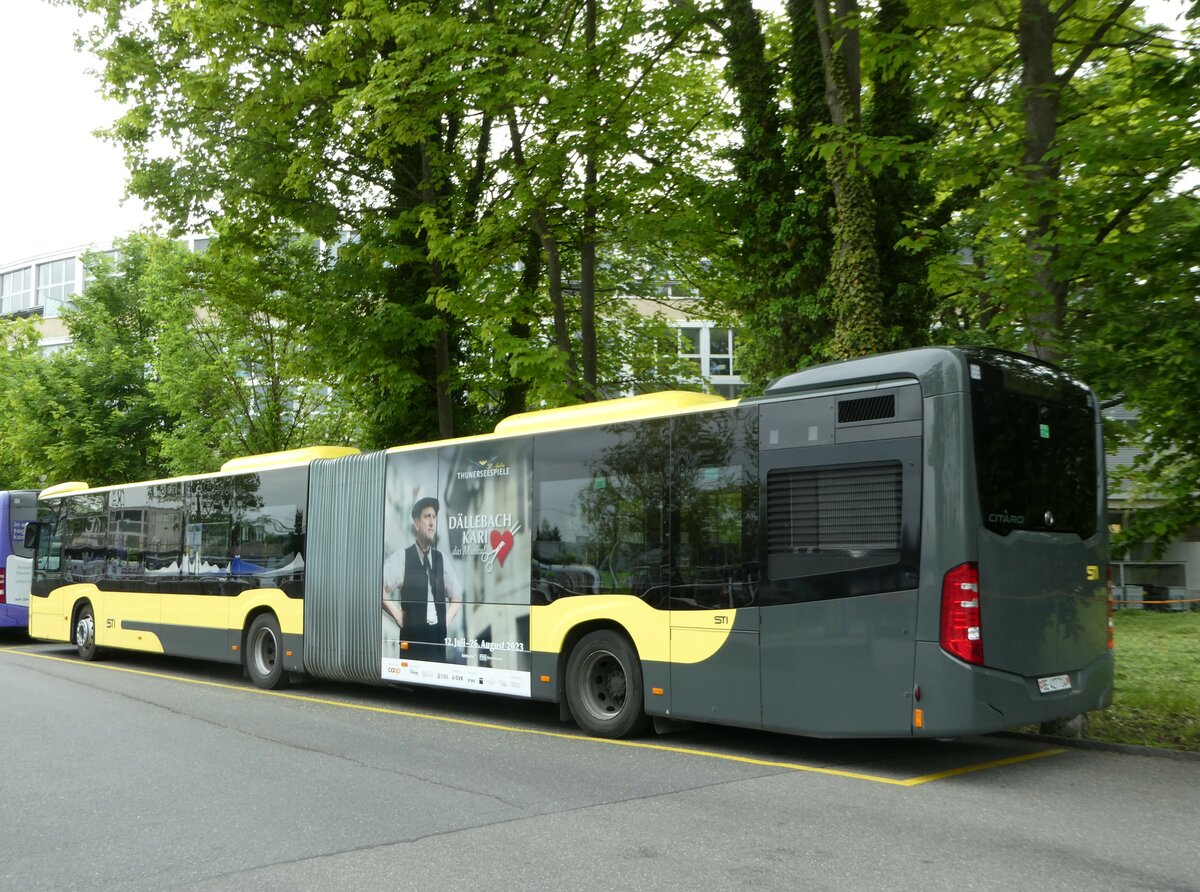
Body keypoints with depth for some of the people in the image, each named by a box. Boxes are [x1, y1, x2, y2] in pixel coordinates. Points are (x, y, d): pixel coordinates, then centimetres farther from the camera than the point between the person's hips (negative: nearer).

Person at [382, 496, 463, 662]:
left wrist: (447, 620, 8)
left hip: (438, 636, 4)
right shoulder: (402, 558, -2)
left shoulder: (441, 559, 12)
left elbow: (457, 597, 22)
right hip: (412, 637, -4)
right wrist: (397, 615, -8)